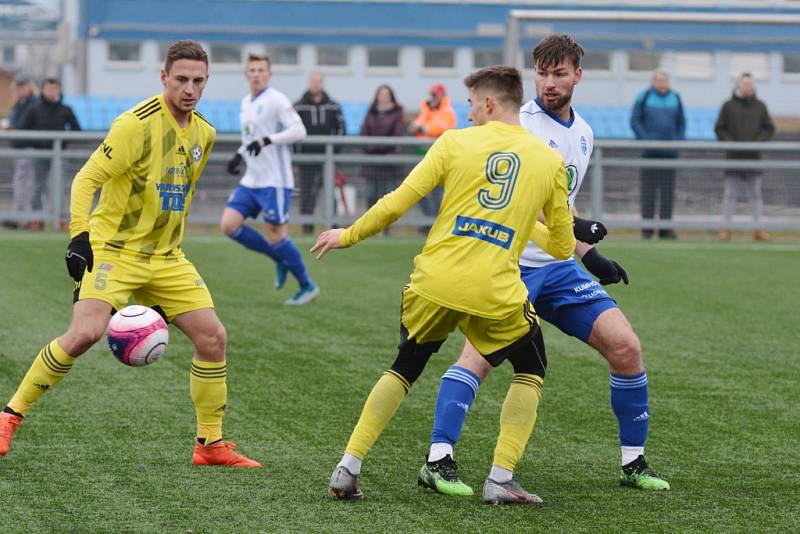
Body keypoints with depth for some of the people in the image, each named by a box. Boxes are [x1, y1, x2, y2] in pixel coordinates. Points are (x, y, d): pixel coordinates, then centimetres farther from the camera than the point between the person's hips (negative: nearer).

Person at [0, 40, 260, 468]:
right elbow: (86, 180, -15)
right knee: (86, 333, -23)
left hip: (166, 258, 7)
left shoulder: (204, 134, 8)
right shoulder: (137, 124, -15)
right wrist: (79, 236, -25)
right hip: (114, 251, -7)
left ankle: (210, 445, 10)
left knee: (212, 337, -2)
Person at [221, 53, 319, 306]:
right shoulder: (246, 102, 15)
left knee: (275, 235, -8)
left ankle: (308, 286, 8)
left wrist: (267, 140, -27)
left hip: (274, 181, -8)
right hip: (251, 180, 8)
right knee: (229, 225, -3)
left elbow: (299, 130, -19)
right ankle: (280, 259, 12)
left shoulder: (276, 100, -11)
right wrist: (239, 155, 15)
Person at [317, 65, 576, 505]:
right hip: (495, 292, -1)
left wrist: (347, 236, 15)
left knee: (404, 367, 23)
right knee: (530, 370, 23)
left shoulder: (455, 142, 4)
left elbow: (396, 204, 0)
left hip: (434, 284, 1)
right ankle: (500, 479, 9)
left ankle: (347, 470, 15)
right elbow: (562, 248, 14)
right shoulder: (549, 160, 8)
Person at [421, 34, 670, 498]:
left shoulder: (583, 134, 15)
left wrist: (590, 255, 23)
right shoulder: (519, 124, -10)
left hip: (558, 267, 7)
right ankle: (439, 460, -23)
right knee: (481, 352, -24)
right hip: (508, 263, -7)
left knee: (625, 345, -2)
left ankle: (634, 463, 11)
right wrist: (571, 226, -31)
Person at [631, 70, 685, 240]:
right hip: (649, 152, -3)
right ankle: (647, 228, -1)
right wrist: (646, 140, -10)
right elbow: (635, 121, 0)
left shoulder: (675, 98, 12)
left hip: (670, 152, 3)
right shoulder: (644, 97, 1)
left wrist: (680, 141, 5)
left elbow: (681, 122, 19)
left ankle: (665, 228, 6)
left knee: (668, 190, 2)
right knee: (649, 189, -4)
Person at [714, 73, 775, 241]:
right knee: (730, 193, -1)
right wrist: (729, 142, -12)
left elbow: (769, 128, 10)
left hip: (754, 157, 2)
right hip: (734, 155, -2)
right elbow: (719, 129, 3)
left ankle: (758, 229, 5)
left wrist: (759, 141, -7)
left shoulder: (760, 106, 9)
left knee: (756, 193, 2)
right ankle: (726, 228, 3)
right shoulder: (729, 106, 3)